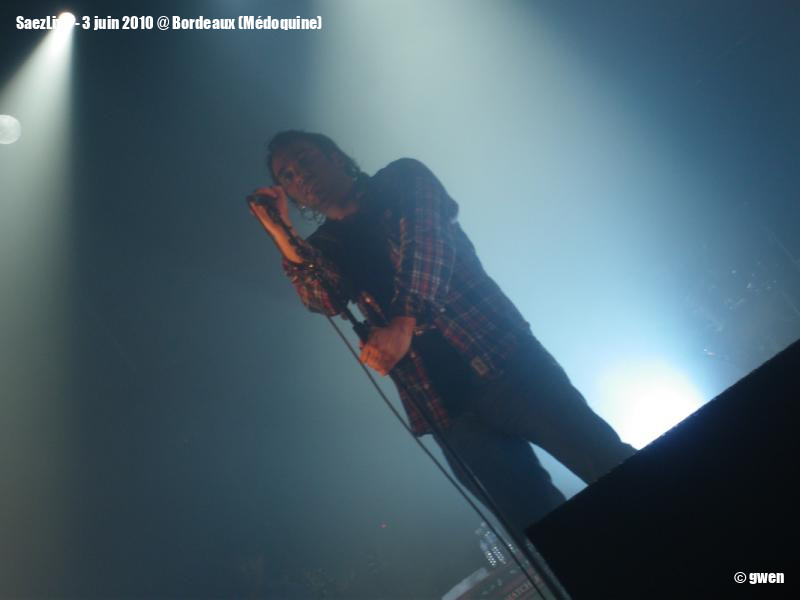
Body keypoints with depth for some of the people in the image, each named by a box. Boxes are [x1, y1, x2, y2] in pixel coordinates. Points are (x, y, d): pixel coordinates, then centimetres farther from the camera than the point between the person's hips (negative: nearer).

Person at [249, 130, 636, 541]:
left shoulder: (400, 179, 11)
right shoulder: (324, 247, 19)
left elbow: (426, 239, -8)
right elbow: (326, 300, -2)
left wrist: (405, 321, -23)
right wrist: (282, 234, -10)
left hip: (501, 357, -2)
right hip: (446, 408, 2)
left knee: (618, 474, -8)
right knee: (544, 530, -2)